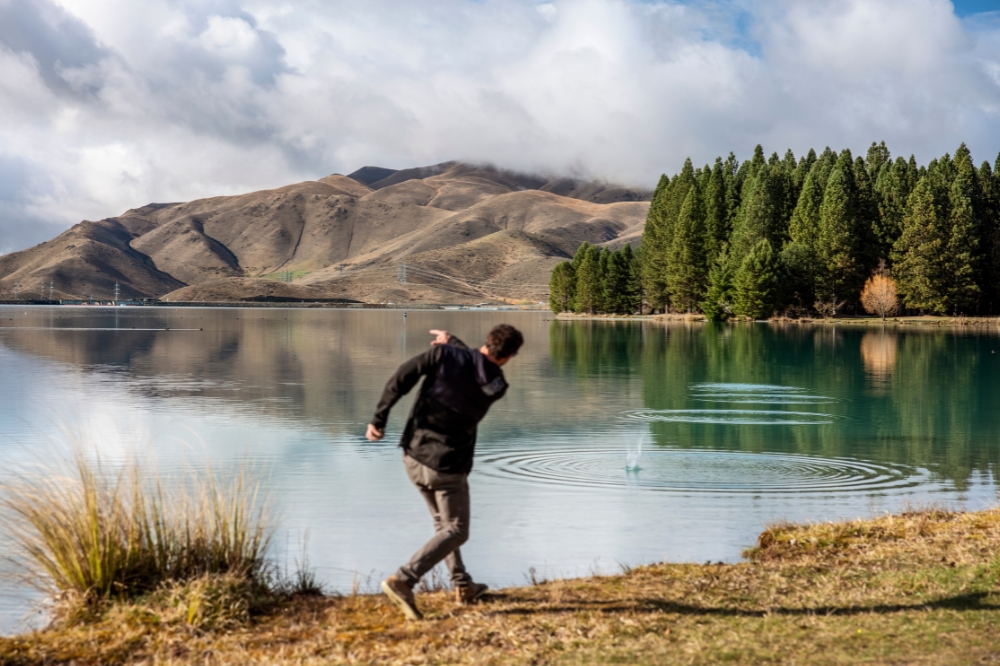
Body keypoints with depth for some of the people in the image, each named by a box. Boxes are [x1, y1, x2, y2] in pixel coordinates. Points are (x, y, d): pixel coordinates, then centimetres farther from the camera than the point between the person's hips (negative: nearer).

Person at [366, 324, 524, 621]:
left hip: (413, 456, 5)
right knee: (455, 531, 9)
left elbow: (403, 376, -14)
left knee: (443, 522, 24)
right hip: (447, 466, -5)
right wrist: (452, 342, 21)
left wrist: (379, 417, -9)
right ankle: (403, 580, -9)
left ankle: (463, 585, 32)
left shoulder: (445, 354, -6)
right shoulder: (497, 387, -6)